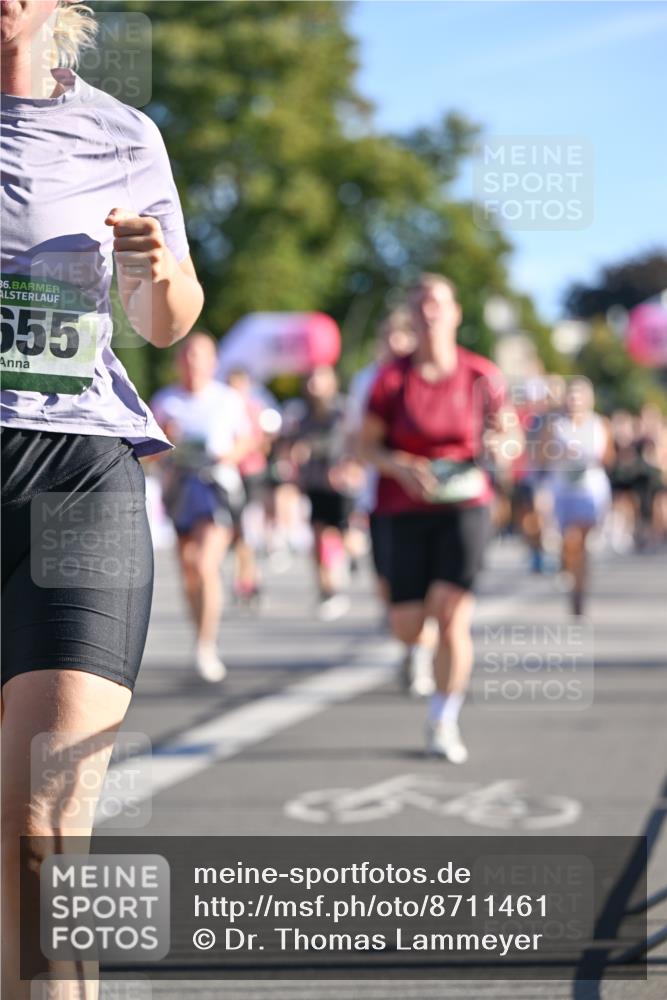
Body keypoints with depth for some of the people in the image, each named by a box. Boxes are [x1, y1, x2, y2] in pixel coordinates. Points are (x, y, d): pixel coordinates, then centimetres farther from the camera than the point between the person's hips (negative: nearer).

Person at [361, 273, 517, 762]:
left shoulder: (482, 375, -2)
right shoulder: (392, 379, -4)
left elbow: (504, 432, 10)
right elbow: (368, 445, 2)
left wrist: (499, 443, -13)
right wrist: (401, 467, -17)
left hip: (465, 505, -1)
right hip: (407, 510, 1)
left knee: (451, 615, -16)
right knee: (407, 629, -1)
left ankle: (444, 722, 2)